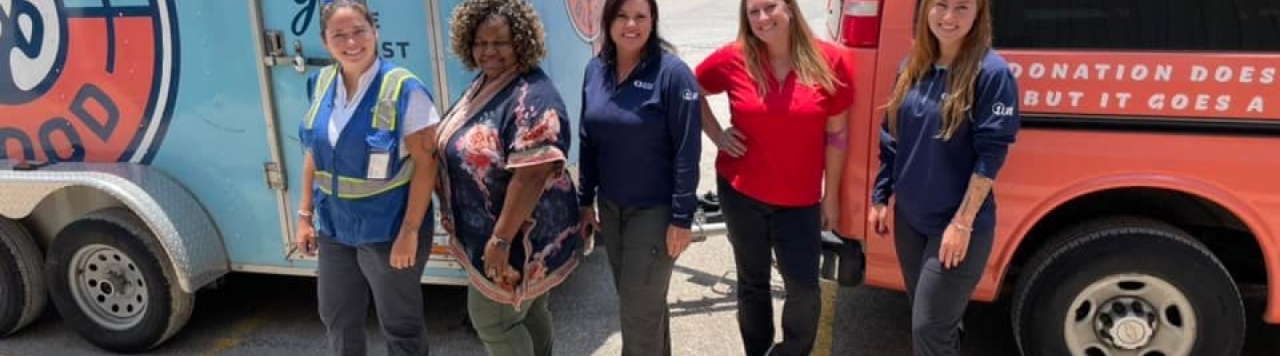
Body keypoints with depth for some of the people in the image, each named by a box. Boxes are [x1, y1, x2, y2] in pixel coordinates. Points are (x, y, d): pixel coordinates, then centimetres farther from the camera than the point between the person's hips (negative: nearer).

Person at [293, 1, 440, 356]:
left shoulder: (404, 89, -17)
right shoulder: (322, 84, 2)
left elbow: (426, 163, -18)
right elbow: (314, 152, 11)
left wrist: (409, 232, -20)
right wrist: (305, 215, 11)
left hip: (388, 229, -6)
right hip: (334, 226, 6)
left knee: (399, 325, 10)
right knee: (336, 318, 21)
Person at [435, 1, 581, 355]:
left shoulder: (532, 97, -24)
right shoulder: (481, 84, 6)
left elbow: (531, 175, -29)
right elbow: (462, 149, 17)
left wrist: (500, 239, -27)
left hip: (522, 234, -9)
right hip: (487, 229, 9)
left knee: (491, 318, 4)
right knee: (528, 311, 21)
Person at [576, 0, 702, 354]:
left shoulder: (672, 72, -16)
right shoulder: (595, 70, 1)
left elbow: (687, 151, -16)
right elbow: (588, 142, 8)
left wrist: (682, 218, -16)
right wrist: (585, 200, 8)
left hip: (654, 210, -6)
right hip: (610, 206, 6)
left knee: (640, 311, 2)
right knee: (640, 301, 20)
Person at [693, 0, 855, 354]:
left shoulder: (829, 60, -8)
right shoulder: (733, 59, -7)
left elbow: (836, 134, -2)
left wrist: (831, 196, 1)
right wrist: (716, 135, 1)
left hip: (800, 200, -1)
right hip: (740, 193, 1)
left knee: (804, 287, -1)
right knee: (752, 281, 15)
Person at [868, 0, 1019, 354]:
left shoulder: (992, 73, -15)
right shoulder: (912, 68, 4)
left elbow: (991, 155, -17)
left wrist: (963, 223, -19)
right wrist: (880, 199, 11)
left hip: (958, 225, -6)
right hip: (909, 218, 6)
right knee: (934, 323, 19)